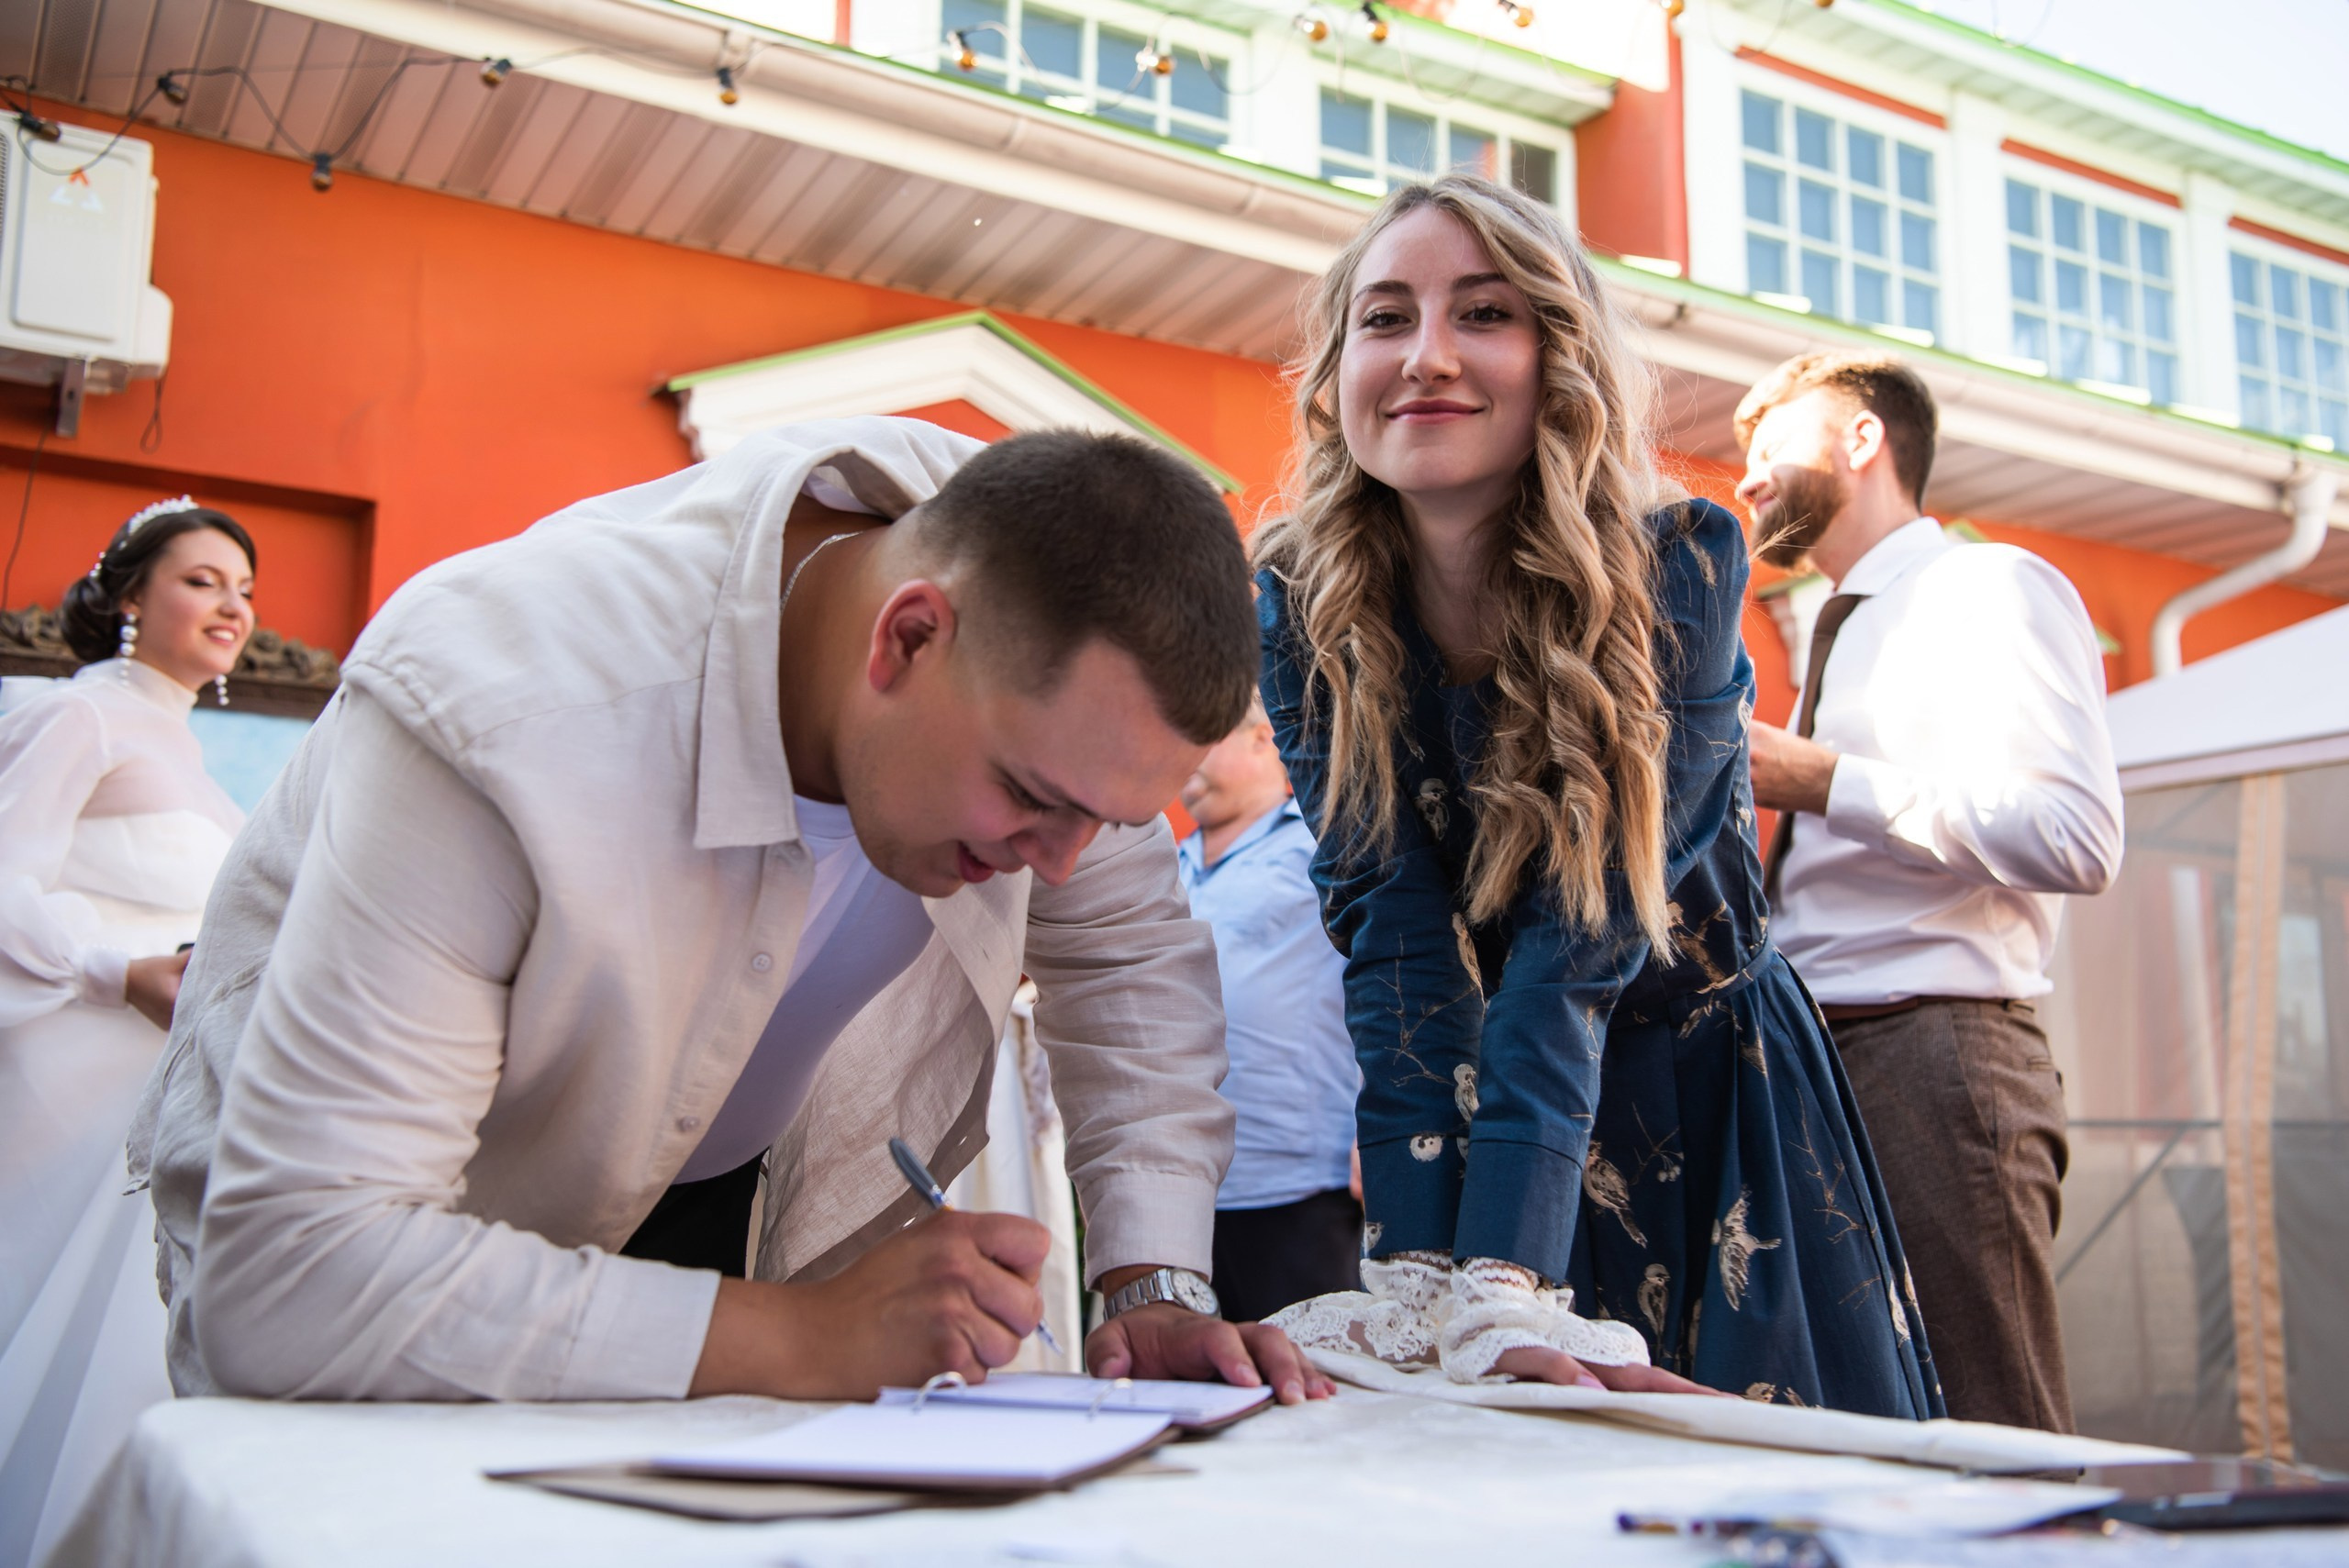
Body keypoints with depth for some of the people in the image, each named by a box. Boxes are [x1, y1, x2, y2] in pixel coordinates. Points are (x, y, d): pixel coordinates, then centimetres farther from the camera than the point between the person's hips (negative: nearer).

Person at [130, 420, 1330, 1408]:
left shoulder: (1058, 634, -22)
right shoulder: (500, 711, -38)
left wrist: (1154, 1285, -16)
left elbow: (1128, 950, -4)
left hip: (730, 1197, 3)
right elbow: (282, 1276, -38)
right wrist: (800, 1338, -41)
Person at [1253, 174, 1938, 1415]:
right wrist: (1419, 1284, -30)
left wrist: (1500, 1297, -36)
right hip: (1461, 1110, 1)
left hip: (1709, 1093, -1)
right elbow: (1394, 936, -21)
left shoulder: (1679, 569, -21)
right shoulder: (1304, 603, -15)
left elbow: (1577, 938, -28)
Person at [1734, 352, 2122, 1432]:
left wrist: (1824, 781, -13)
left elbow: (2076, 839, -17)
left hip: (1935, 1051, -9)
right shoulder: (1851, 634, 25)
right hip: (1812, 1059, 9)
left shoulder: (1995, 589, -1)